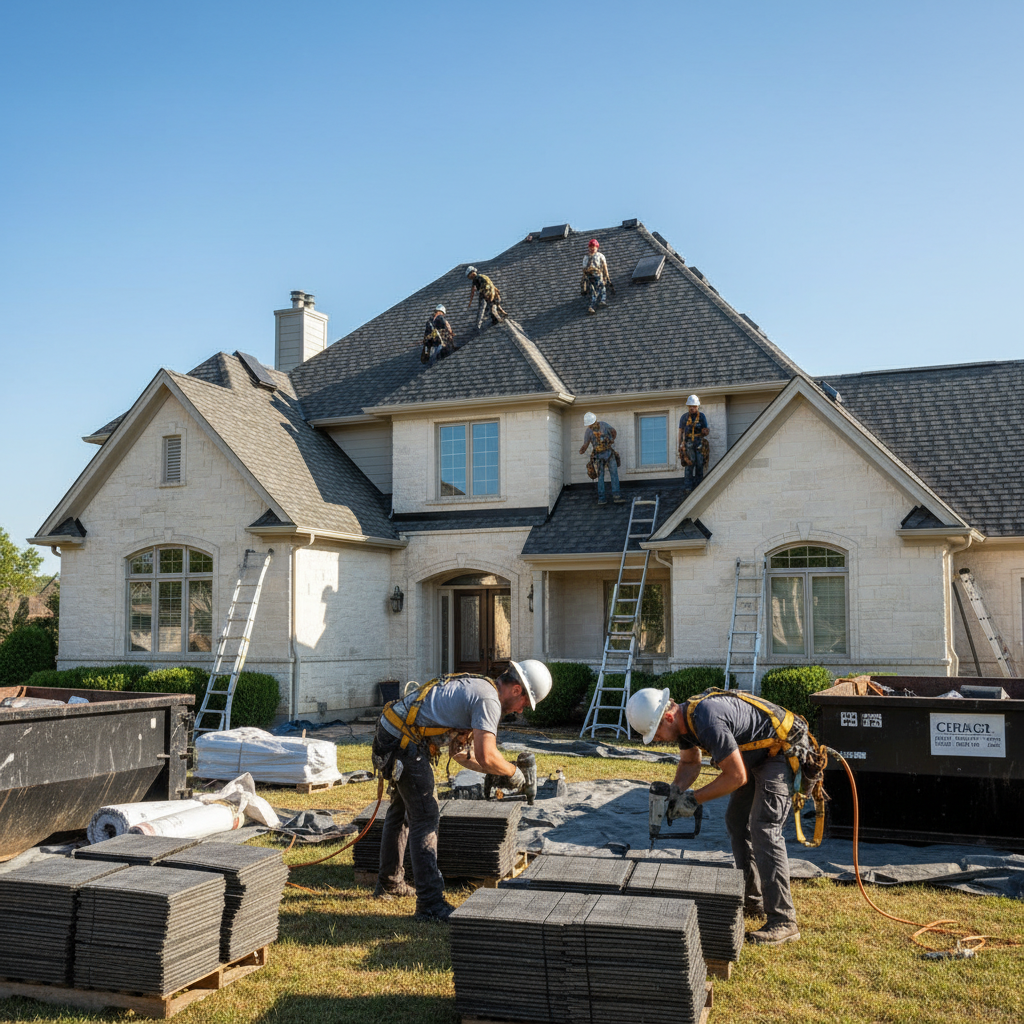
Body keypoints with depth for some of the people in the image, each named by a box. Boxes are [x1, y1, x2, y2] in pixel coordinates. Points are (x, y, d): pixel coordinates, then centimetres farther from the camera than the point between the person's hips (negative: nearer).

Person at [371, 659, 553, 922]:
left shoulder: (476, 687, 17)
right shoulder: (488, 700, -14)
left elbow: (459, 751, 21)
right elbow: (486, 757, -25)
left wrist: (496, 772, 14)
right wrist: (513, 772, -7)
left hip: (390, 733, 11)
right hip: (404, 744, -11)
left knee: (401, 810, 25)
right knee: (425, 818, -7)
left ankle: (389, 883, 40)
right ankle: (431, 904, -6)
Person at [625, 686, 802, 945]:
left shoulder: (708, 722, -34)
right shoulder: (684, 718, -3)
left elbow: (737, 777, -27)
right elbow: (690, 763, 15)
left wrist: (694, 799, -19)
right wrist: (676, 790, -5)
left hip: (781, 752, -10)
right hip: (755, 756, 10)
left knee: (764, 829, -17)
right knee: (736, 821, 15)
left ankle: (783, 921, -14)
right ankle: (752, 900, 26)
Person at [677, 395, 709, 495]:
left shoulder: (702, 416, 7)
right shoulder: (684, 417, 8)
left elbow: (706, 431, 9)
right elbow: (680, 432, 11)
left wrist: (705, 432, -15)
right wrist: (680, 446, 5)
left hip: (700, 443, 1)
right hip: (688, 444, -1)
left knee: (699, 465, 0)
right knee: (689, 465, -13)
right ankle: (687, 489, -16)